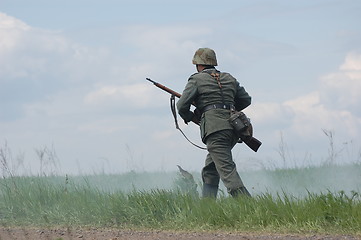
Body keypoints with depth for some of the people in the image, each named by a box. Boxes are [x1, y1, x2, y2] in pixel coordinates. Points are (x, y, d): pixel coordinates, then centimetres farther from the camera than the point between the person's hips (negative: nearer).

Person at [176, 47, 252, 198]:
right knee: (210, 170, 18)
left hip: (215, 129, -7)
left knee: (227, 170, -14)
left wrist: (190, 117, 19)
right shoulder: (229, 78, 22)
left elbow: (182, 105, -1)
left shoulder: (197, 80, 5)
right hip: (233, 127, 7)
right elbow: (246, 100, 26)